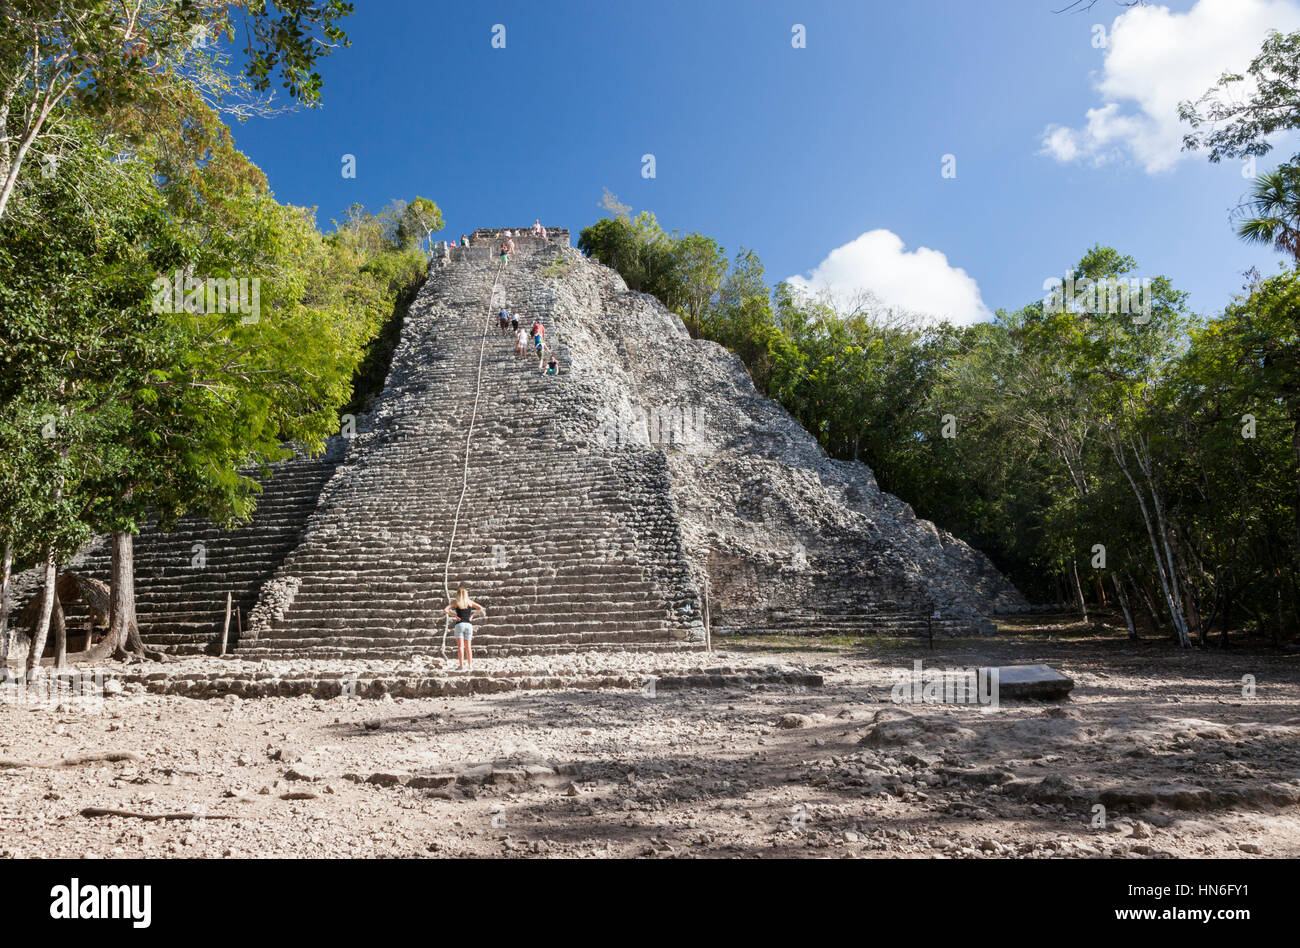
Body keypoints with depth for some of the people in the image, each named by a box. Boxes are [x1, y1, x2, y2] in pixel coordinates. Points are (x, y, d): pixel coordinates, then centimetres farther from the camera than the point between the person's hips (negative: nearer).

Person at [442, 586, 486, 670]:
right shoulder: (470, 602, 11)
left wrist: (454, 615, -2)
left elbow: (445, 610, -5)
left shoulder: (455, 602, 5)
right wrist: (472, 615, 8)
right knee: (468, 647, 8)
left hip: (460, 624, -2)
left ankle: (461, 665, -15)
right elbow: (481, 608, 9)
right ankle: (470, 665, 3)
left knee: (460, 646, -5)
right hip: (469, 624, 2)